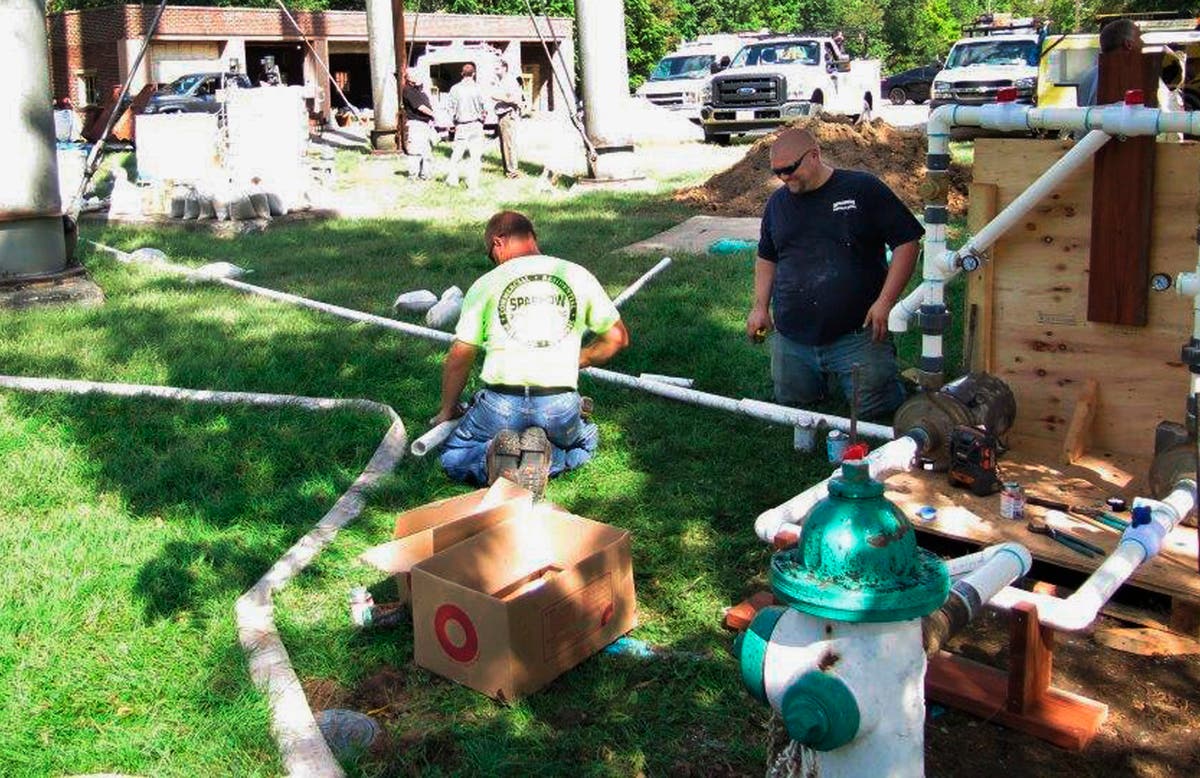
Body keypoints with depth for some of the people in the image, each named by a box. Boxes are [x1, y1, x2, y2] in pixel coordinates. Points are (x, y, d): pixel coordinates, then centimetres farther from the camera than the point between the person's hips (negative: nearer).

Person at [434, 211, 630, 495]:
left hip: (501, 405, -1)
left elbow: (459, 357, 8)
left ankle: (491, 461, -9)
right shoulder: (578, 276, 10)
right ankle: (545, 461, 0)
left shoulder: (486, 283, 6)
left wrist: (447, 410, 24)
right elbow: (618, 337, 17)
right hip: (560, 407, 1)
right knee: (584, 443, 34)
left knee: (453, 456, 26)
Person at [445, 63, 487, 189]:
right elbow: (484, 108, -4)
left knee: (456, 154, 11)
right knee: (475, 155, 2)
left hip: (460, 126, 2)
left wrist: (455, 122, 15)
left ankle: (452, 179, 15)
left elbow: (451, 109, 1)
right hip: (475, 125, -2)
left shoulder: (455, 89, -2)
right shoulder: (477, 88, -8)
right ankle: (472, 182, 1)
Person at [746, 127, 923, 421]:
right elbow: (766, 257, 23)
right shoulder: (778, 202, 11)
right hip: (792, 340, 5)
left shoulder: (863, 189, -5)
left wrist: (884, 302, -14)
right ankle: (825, 375, 38)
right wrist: (760, 306, 9)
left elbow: (906, 242, -6)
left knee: (872, 407, -6)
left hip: (856, 334, -5)